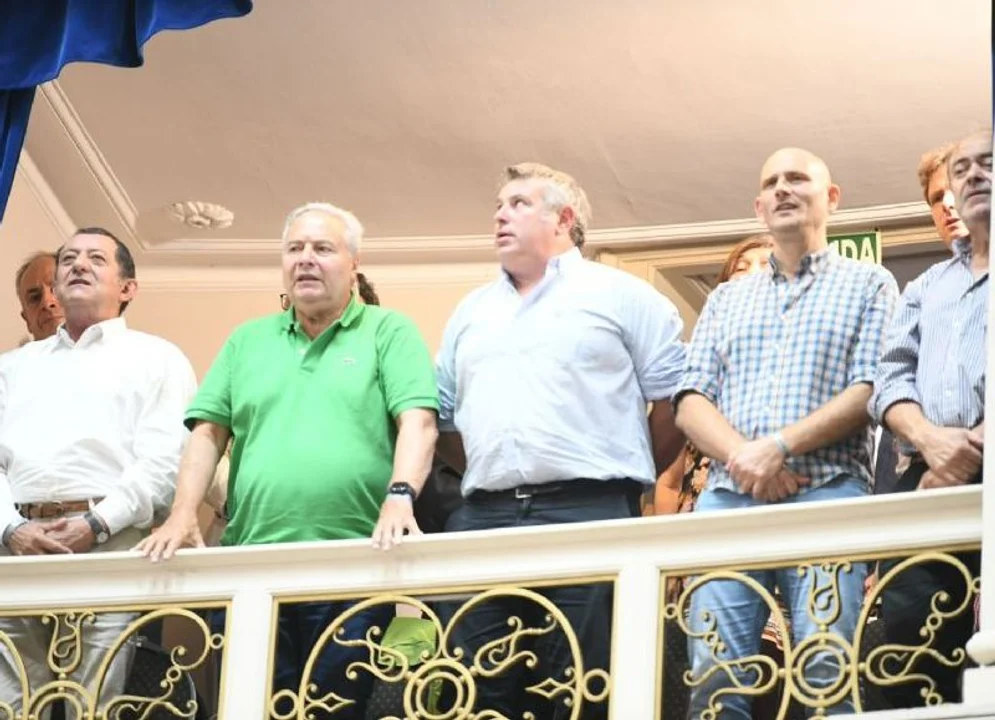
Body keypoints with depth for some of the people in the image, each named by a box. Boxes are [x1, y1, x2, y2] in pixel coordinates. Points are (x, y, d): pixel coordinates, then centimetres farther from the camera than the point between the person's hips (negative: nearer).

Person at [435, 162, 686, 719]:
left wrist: (629, 477, 6)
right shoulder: (471, 313, 24)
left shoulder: (621, 296, 8)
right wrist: (489, 477, 16)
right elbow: (443, 416, 25)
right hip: (484, 522, 5)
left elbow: (677, 399, 4)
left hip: (590, 517, -5)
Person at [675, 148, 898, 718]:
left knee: (826, 670, -17)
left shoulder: (869, 285, 14)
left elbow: (870, 391, 0)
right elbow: (691, 402, 13)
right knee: (714, 673, -10)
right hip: (728, 498, 3)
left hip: (828, 495, -3)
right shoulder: (727, 299, 25)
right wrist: (743, 457, -8)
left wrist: (779, 446, -12)